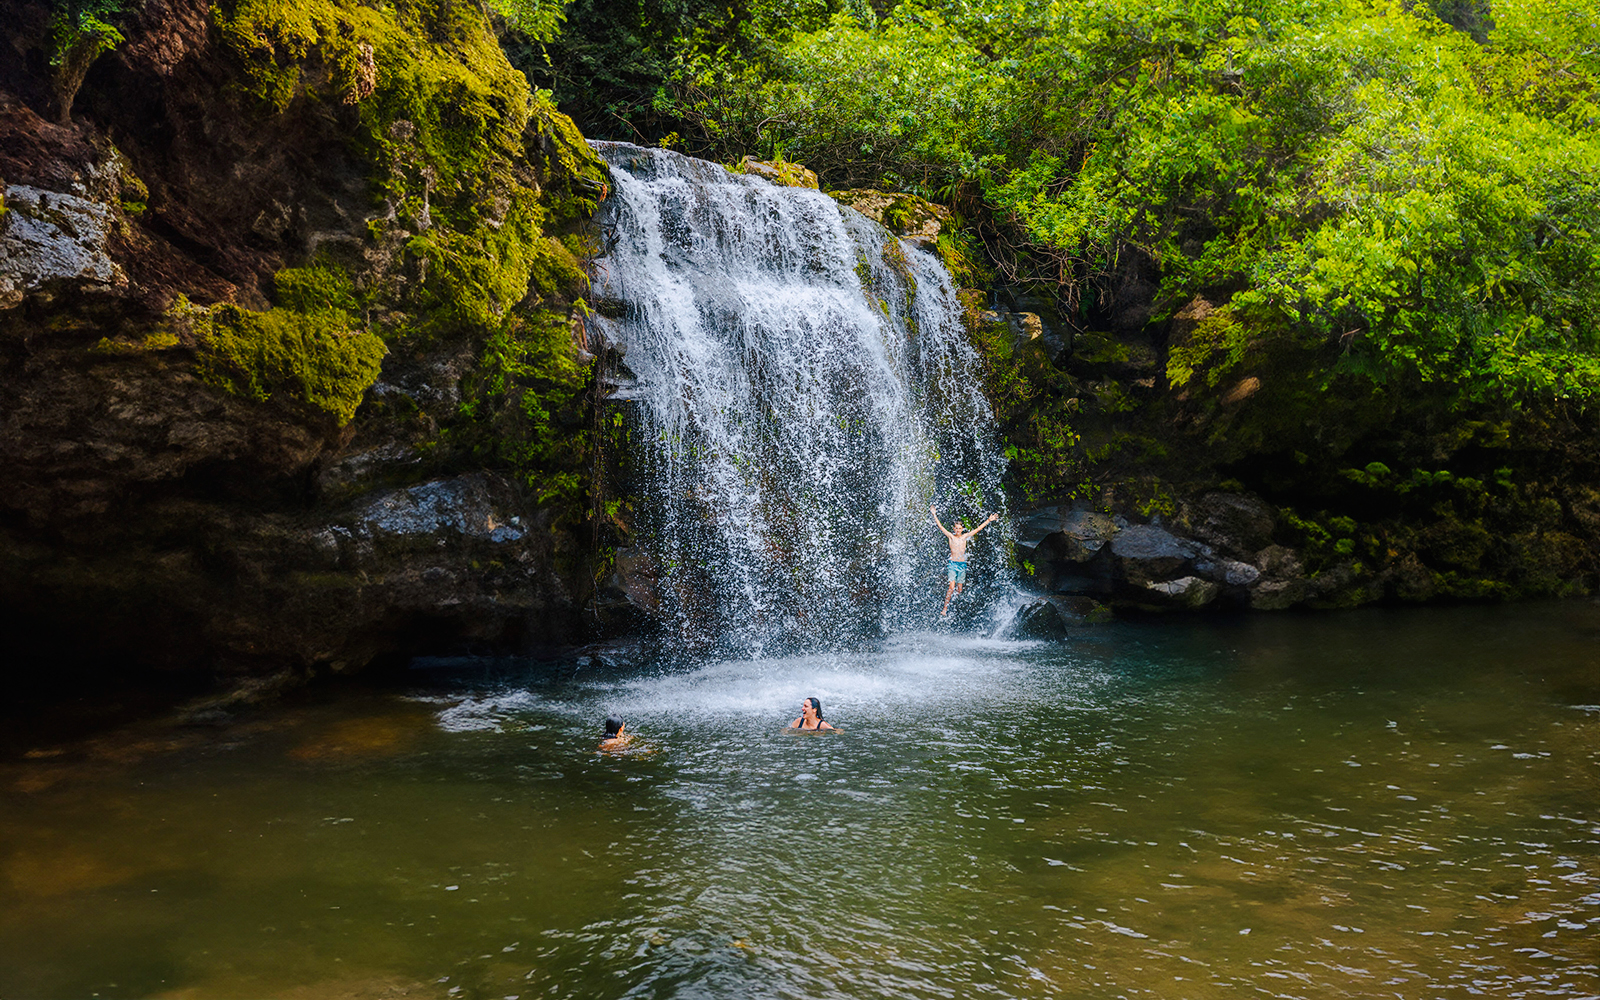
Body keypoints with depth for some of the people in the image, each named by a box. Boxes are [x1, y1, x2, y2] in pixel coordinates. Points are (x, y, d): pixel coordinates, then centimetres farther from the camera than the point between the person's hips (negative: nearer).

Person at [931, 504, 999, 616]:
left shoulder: (965, 536, 7)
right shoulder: (951, 536, 1)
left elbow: (978, 529, 8)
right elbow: (940, 526, -2)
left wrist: (988, 521, 6)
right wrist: (934, 515, -6)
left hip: (962, 565, 3)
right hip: (952, 564, -3)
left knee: (959, 589, 2)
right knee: (952, 587, -16)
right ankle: (945, 609, -15)